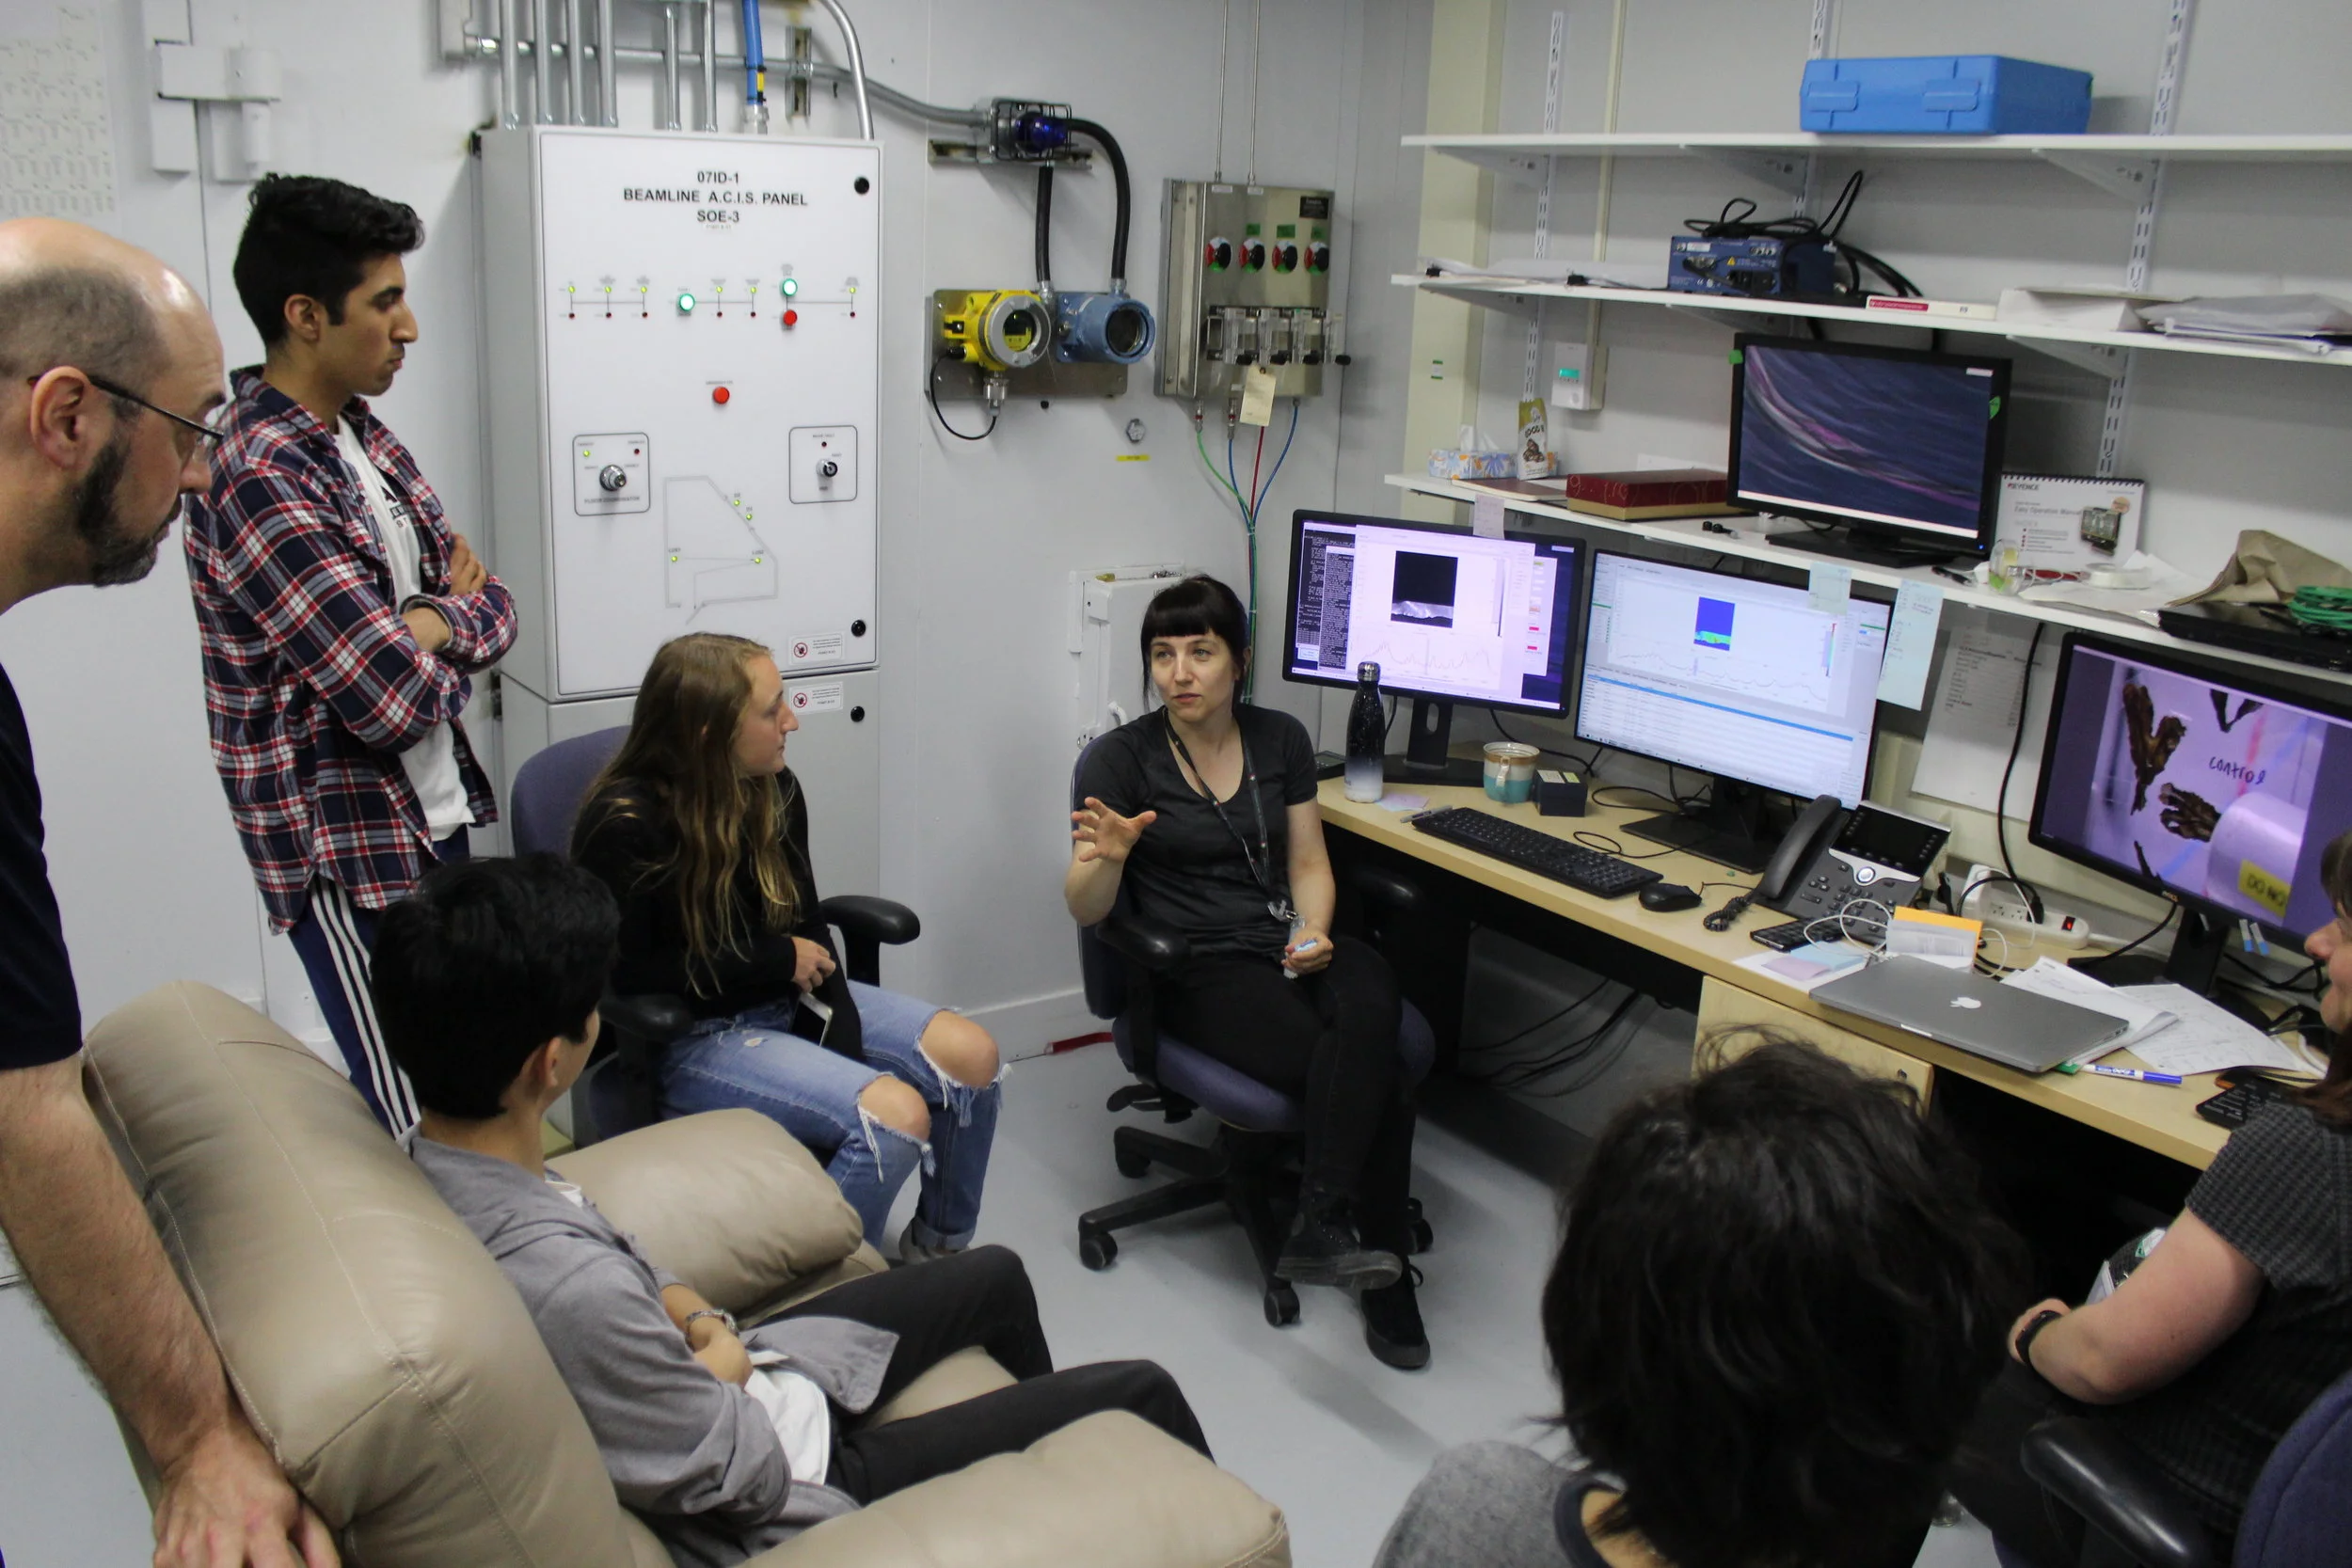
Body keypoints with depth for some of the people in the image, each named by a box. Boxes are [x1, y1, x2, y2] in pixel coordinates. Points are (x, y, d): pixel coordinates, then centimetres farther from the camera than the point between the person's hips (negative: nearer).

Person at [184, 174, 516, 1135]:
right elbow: (400, 700, -24)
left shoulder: (364, 437, 8)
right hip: (350, 860, -8)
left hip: (437, 823, 8)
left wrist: (428, 623, -12)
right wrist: (447, 625, -2)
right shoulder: (261, 482, -20)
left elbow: (492, 606, 10)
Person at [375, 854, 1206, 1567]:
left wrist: (699, 1325, -9)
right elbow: (747, 1470, -25)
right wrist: (725, 1363, -8)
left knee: (994, 1276, 25)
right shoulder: (569, 1287, -40)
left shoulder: (434, 1160, -14)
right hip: (799, 1476, -8)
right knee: (1139, 1394, 1)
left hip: (724, 1379, 9)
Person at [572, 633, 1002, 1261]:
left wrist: (841, 1042, -11)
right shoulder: (626, 825, -21)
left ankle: (940, 1249, 15)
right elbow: (626, 972, -19)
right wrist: (778, 958, -16)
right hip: (687, 1035, -7)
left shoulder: (774, 791, -2)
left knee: (971, 1055, -7)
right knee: (896, 1114, -26)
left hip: (784, 999, 7)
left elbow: (807, 926, 3)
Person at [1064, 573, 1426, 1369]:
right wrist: (1106, 857, -29)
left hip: (1285, 944, 4)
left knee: (1369, 999, -34)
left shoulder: (1280, 739, 9)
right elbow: (1085, 910, -7)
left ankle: (1322, 1228, -29)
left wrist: (1315, 931, -7)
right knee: (1381, 1085, -28)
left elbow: (1308, 863, 14)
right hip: (1197, 969, -4)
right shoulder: (1120, 758, -4)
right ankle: (1380, 1270, -16)